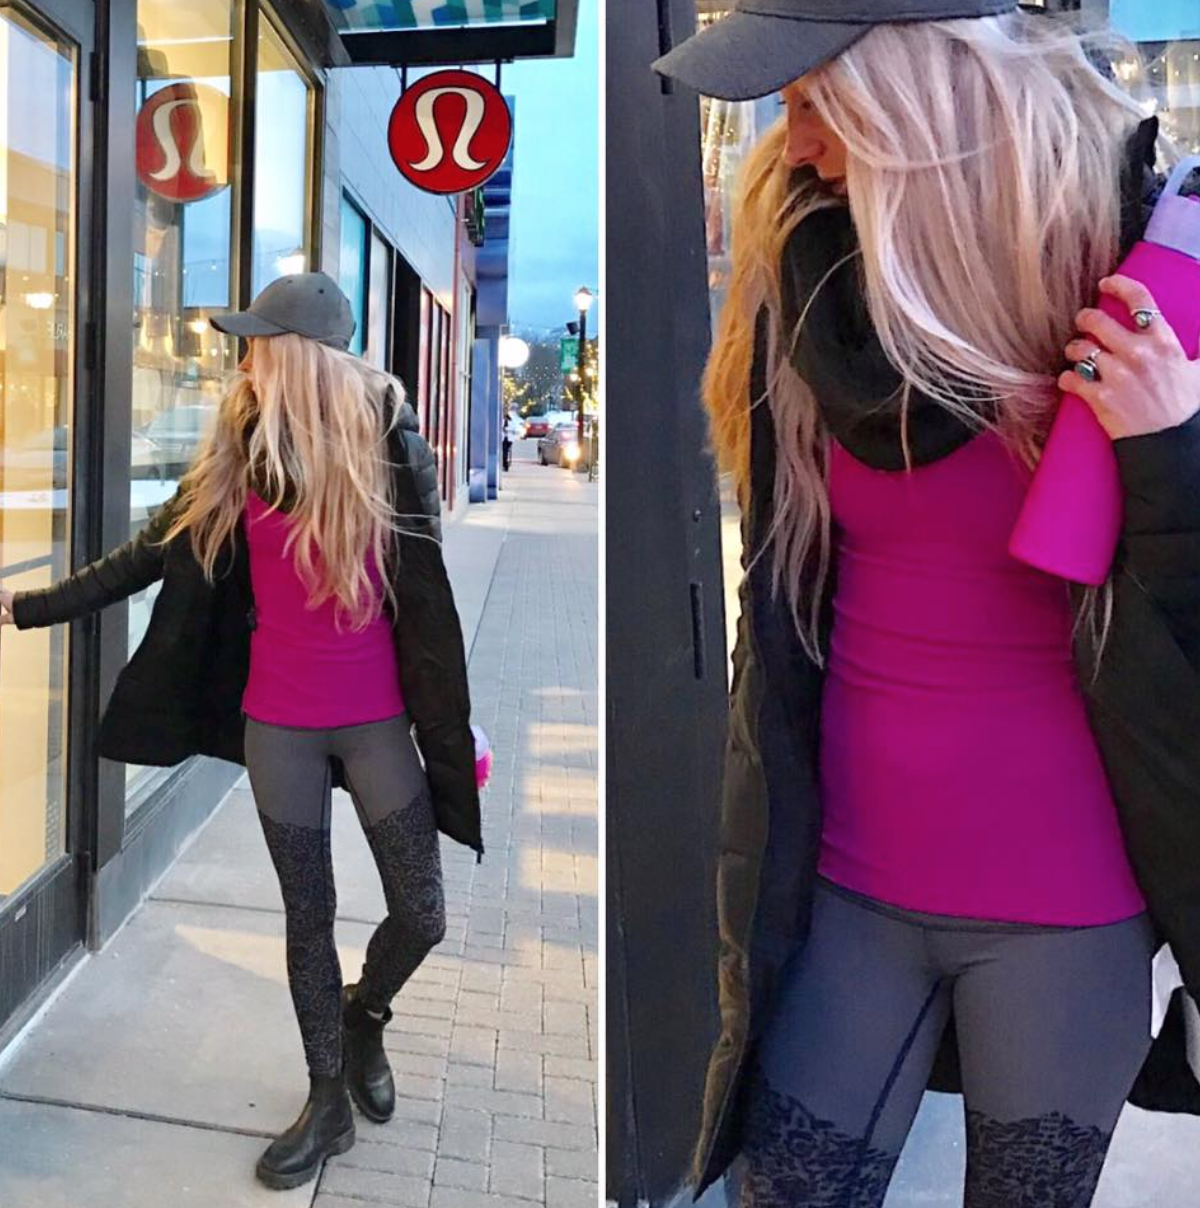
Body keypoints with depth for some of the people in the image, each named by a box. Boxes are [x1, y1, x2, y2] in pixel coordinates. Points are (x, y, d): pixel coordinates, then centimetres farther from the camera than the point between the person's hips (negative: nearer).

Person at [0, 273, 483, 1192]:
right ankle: (329, 1099, 29)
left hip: (378, 719, -2)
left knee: (422, 914, 3)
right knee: (307, 916, 11)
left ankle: (364, 1016, 36)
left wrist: (452, 722, -4)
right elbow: (151, 554, 5)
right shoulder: (239, 454, -2)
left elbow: (429, 591, -6)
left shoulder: (390, 446, -10)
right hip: (277, 721, 2)